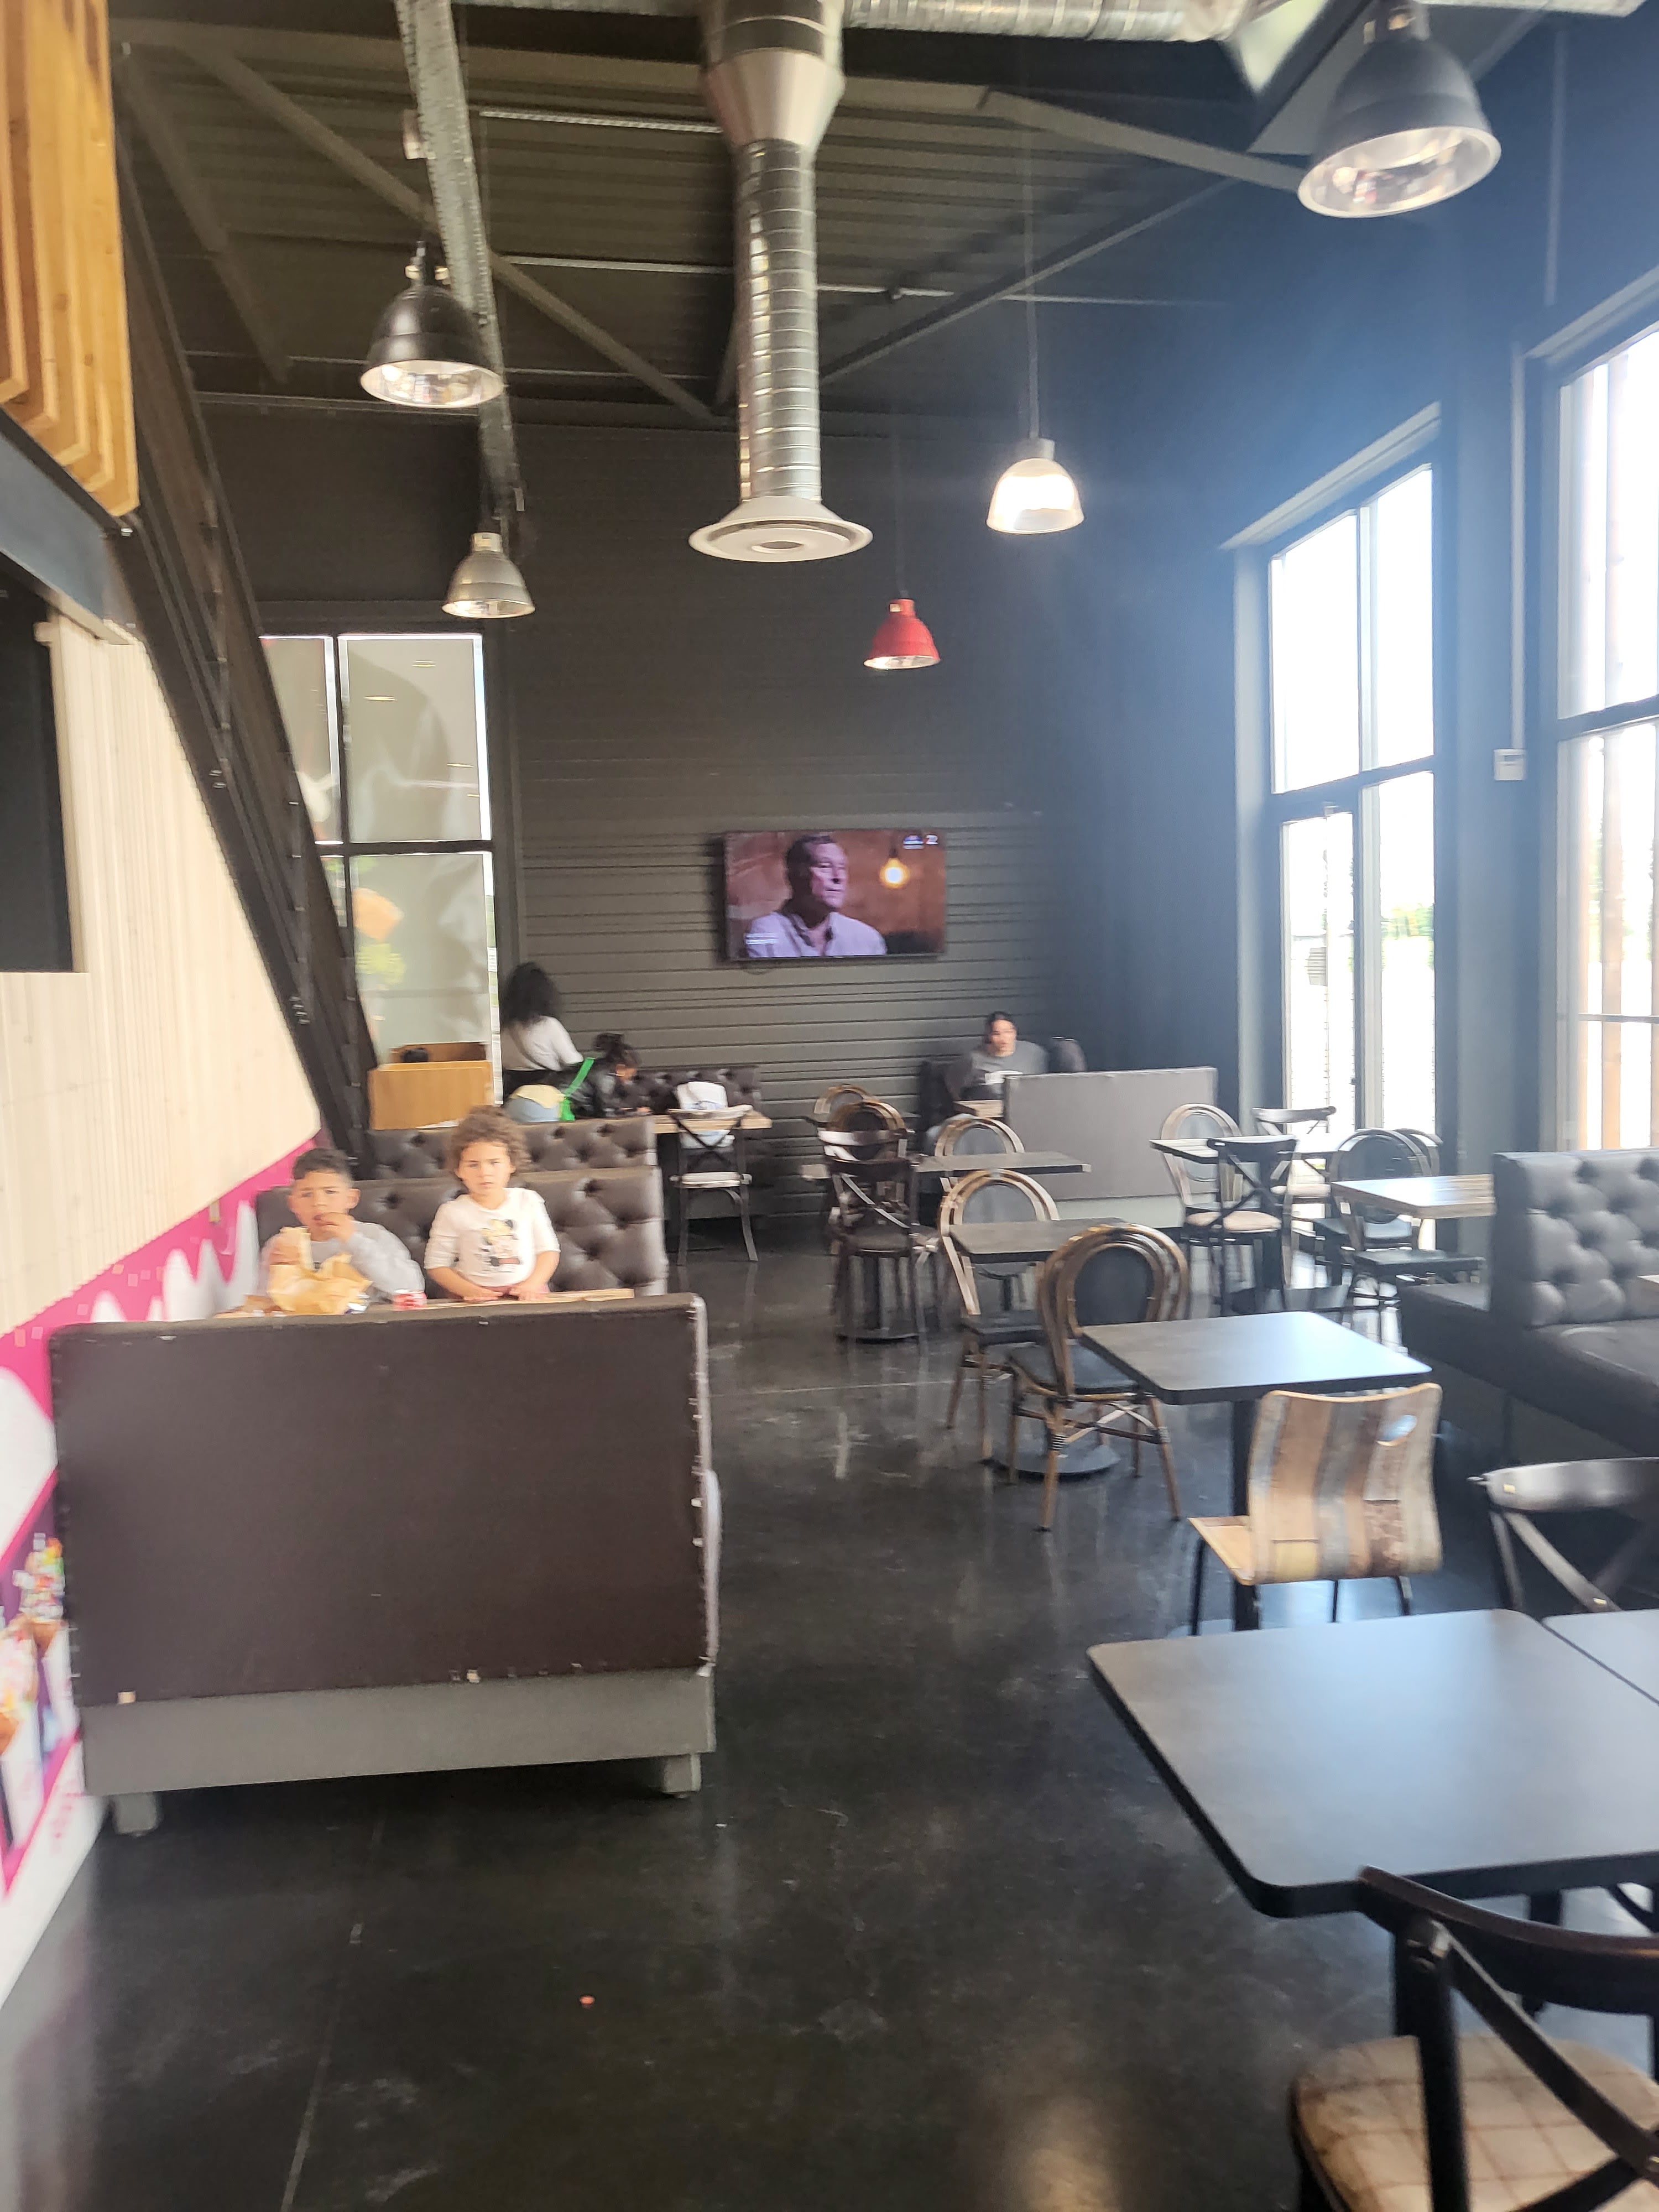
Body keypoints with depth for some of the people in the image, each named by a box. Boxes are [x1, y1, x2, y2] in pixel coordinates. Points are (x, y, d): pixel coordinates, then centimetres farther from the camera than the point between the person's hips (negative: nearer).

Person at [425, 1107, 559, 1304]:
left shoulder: (528, 1201, 6)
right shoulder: (453, 1213, 0)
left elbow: (548, 1250, 8)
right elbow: (437, 1265, 1)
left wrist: (532, 1284, -8)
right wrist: (470, 1291, -13)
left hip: (527, 1295, 1)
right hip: (478, 1301, -1)